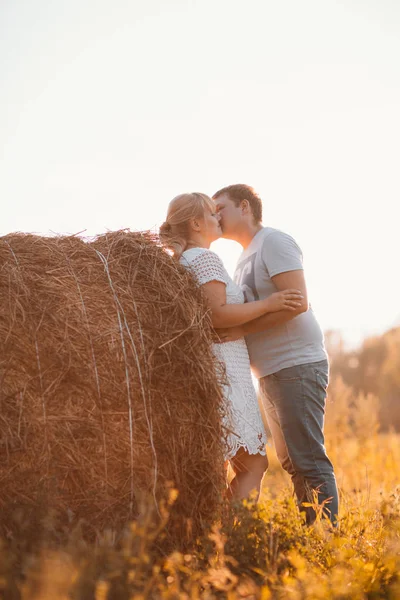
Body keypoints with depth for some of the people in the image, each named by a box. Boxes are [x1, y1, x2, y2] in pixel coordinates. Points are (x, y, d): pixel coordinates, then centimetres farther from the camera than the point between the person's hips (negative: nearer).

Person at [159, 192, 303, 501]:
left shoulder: (183, 263, 19)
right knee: (254, 465, -7)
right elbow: (218, 314, -21)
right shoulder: (206, 258, -10)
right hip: (224, 371, -10)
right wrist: (268, 304, -15)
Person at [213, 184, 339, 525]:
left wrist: (241, 329, -22)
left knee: (309, 461, -10)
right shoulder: (245, 258, 20)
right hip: (271, 372, 10)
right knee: (292, 463, 10)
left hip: (297, 365, -10)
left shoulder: (273, 242, -8)